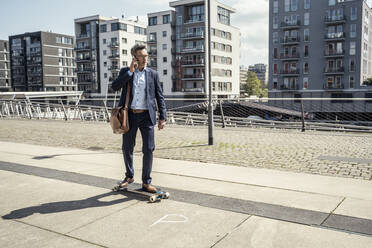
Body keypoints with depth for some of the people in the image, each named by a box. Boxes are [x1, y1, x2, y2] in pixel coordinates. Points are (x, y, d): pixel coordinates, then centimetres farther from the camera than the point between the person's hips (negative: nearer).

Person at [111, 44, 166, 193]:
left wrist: (162, 117, -2)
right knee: (127, 148, 12)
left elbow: (159, 97, 6)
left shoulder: (153, 74, 7)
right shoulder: (125, 72, 7)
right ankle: (129, 176, 34)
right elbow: (114, 87, -9)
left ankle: (146, 182, 11)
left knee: (148, 149, -3)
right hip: (130, 115, 1)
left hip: (146, 116, -1)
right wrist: (130, 71, -12)